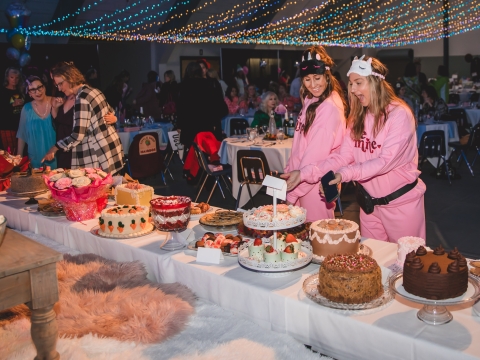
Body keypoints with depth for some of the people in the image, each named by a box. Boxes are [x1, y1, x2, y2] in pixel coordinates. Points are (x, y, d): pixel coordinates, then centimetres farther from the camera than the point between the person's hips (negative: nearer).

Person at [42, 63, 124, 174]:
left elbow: (77, 135, -18)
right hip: (111, 146, 9)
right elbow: (111, 113, 24)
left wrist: (54, 148, -8)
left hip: (102, 152, -9)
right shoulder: (94, 90, 11)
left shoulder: (82, 98, -16)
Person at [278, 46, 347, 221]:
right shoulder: (312, 100, 10)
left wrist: (293, 192, -18)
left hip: (316, 182, -9)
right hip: (303, 176, 9)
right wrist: (289, 171, 10)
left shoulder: (330, 107, -18)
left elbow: (316, 154, -21)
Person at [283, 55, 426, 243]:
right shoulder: (358, 117, 4)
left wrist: (346, 174, -35)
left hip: (401, 201, -5)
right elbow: (343, 156, -3)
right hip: (370, 202, 5)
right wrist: (305, 173, -14)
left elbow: (386, 161, -23)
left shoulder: (399, 115, -15)